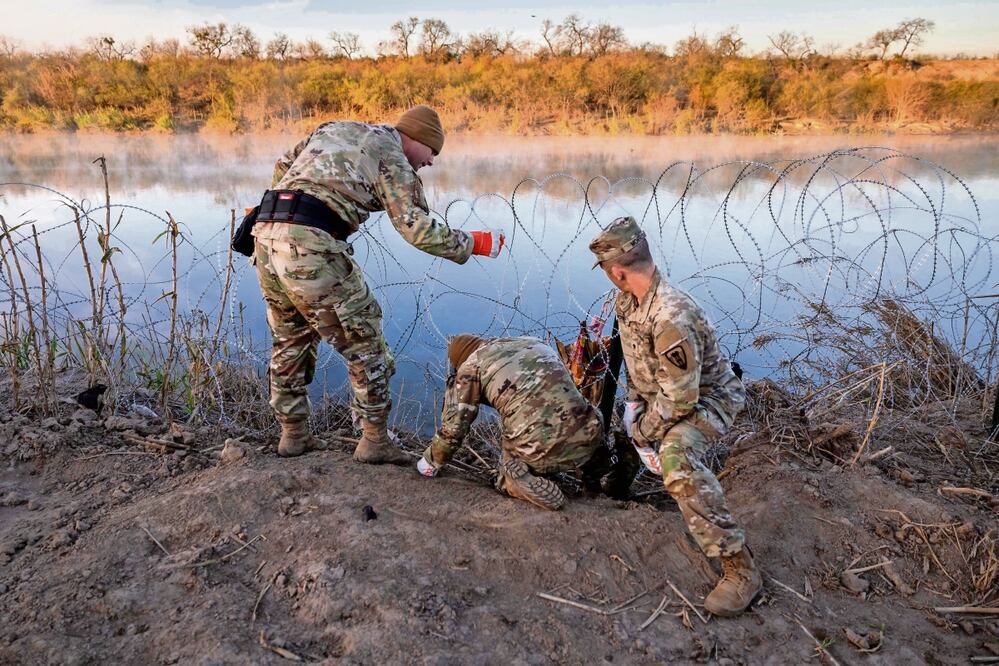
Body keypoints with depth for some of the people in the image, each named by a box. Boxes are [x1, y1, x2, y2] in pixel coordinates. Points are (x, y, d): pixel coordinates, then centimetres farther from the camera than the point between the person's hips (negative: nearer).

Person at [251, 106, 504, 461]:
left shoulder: (333, 127, 25)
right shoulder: (393, 158, 4)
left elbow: (282, 168, 27)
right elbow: (418, 228, -5)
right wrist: (473, 243, 5)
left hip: (267, 234, 8)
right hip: (311, 246, -8)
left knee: (290, 340, 22)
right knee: (364, 341, 6)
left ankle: (293, 433, 30)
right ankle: (375, 440, 13)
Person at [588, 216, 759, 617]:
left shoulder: (671, 318, -37)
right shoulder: (627, 303, -8)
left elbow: (680, 399, -32)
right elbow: (633, 360, 8)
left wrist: (645, 429, -18)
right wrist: (634, 403, -1)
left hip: (706, 398, -10)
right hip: (660, 392, 10)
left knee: (675, 457, -37)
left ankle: (740, 569, -30)